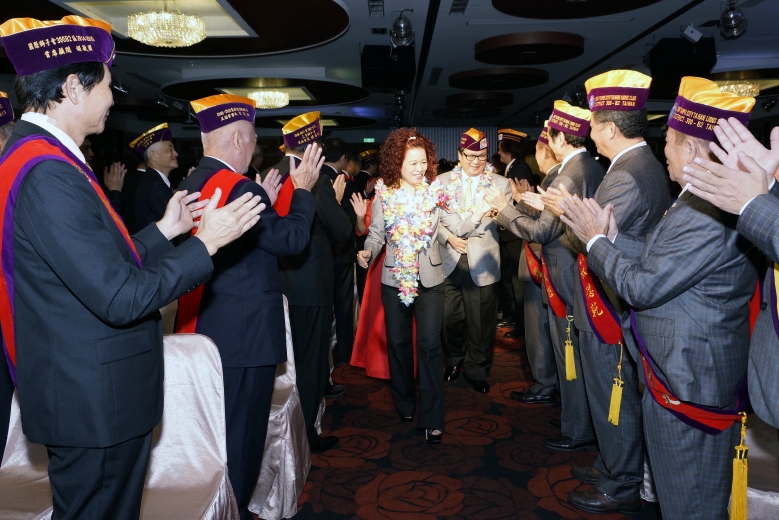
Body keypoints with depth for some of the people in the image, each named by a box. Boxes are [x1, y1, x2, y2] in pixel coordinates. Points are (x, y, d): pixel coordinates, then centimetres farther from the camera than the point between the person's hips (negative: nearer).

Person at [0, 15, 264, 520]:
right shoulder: (49, 174, -24)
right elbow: (121, 298, -25)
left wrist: (163, 230, 11)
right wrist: (205, 243, -17)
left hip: (86, 395, 10)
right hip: (96, 402, -10)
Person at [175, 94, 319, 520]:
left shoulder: (190, 184, 8)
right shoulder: (239, 187, -20)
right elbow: (291, 239, -14)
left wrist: (263, 203, 16)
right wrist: (303, 189, -2)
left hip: (201, 325, 10)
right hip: (243, 332, -10)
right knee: (240, 431, 6)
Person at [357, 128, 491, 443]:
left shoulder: (434, 194, -2)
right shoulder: (383, 196, -2)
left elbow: (458, 227, -9)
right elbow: (376, 235, -4)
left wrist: (476, 217, -27)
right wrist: (367, 253, -24)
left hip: (429, 278, -1)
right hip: (394, 279, 1)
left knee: (429, 344, -4)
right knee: (398, 342, 13)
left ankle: (431, 418, 5)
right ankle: (404, 404, 33)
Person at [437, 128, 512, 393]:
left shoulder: (501, 183, 3)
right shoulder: (443, 181, 6)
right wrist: (449, 238, -11)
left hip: (482, 263, -1)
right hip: (449, 262, 1)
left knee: (481, 323, 8)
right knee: (449, 319, 9)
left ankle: (477, 370, 30)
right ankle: (454, 360, 37)